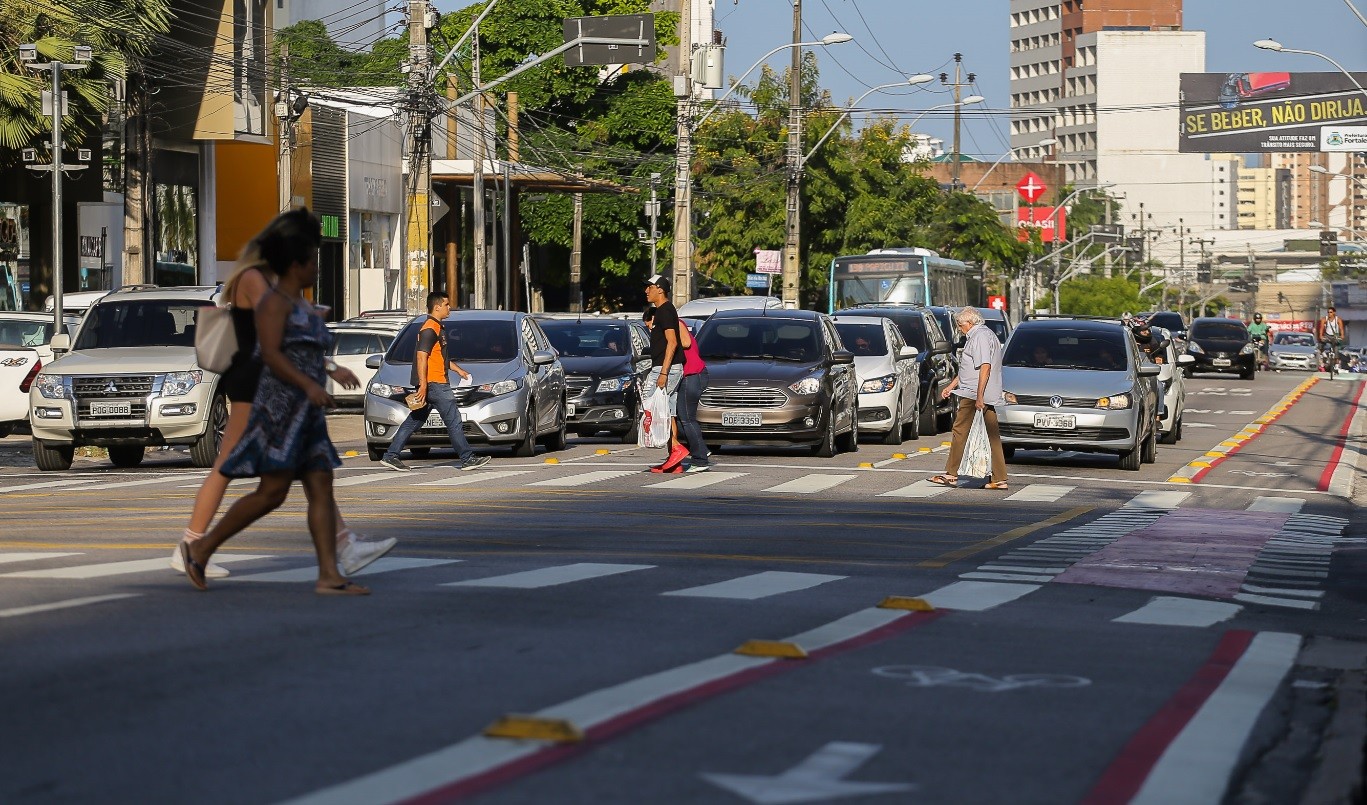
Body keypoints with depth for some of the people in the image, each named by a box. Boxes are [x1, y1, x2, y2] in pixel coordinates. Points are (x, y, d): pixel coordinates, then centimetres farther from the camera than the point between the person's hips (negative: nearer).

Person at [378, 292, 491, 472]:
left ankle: (390, 456, 9)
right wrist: (423, 385, -24)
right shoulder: (429, 329, -13)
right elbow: (421, 357, -20)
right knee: (454, 421, -5)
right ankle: (467, 459, -1)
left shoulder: (438, 328, 20)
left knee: (414, 421, 9)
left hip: (433, 385, 10)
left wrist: (458, 370, 32)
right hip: (434, 383, -10)